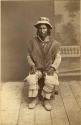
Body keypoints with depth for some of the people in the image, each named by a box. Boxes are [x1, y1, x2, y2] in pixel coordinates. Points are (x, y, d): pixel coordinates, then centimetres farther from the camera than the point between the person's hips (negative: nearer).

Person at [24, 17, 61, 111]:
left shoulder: (54, 43, -4)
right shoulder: (32, 42, -1)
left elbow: (58, 58, -4)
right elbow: (29, 56, 6)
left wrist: (53, 67, -21)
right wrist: (31, 64, -12)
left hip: (49, 69, -1)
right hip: (36, 69, 1)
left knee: (50, 81, -31)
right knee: (31, 79, -29)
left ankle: (46, 100, -8)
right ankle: (33, 99, -8)